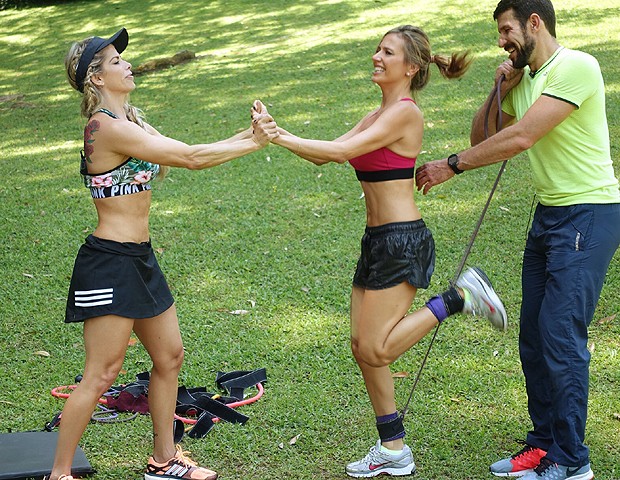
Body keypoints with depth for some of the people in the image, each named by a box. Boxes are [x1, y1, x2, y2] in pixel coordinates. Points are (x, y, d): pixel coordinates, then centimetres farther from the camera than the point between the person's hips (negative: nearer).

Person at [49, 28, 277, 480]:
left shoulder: (129, 119, 12)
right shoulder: (107, 127, -19)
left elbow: (185, 154, 9)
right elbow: (190, 158, -21)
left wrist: (247, 134, -1)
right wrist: (253, 143, -12)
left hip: (140, 260, 10)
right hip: (110, 263, -10)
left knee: (170, 356, 16)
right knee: (102, 374, -3)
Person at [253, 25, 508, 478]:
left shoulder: (405, 112, -12)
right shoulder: (380, 115, 16)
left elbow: (340, 151, -21)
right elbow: (328, 154, 10)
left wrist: (281, 137, -20)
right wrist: (278, 131, -2)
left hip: (402, 240, -9)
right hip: (379, 240, 9)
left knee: (377, 350, -8)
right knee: (363, 347, 10)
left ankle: (460, 296, 2)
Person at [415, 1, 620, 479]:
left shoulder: (575, 67, -15)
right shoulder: (525, 79, 14)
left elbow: (521, 138, -21)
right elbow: (482, 137, 17)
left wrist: (451, 165, -15)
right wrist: (500, 92, 2)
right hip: (549, 213, 9)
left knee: (561, 336, -10)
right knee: (534, 337, 10)